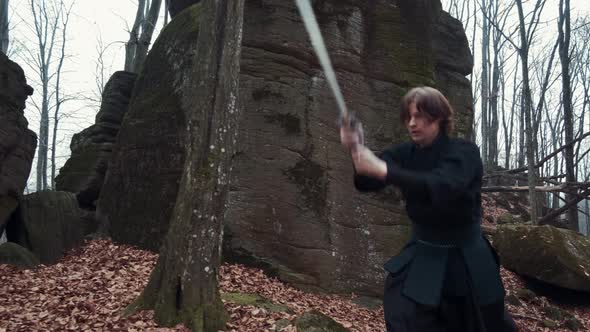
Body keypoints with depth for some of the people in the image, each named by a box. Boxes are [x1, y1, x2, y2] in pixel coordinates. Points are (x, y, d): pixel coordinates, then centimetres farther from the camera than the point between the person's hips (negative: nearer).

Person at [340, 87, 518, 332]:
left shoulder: (464, 152, -16)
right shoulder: (405, 154, -3)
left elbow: (441, 187, -37)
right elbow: (367, 182, -18)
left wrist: (383, 170, -49)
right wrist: (356, 150, -40)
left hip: (465, 260, -2)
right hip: (422, 256, 3)